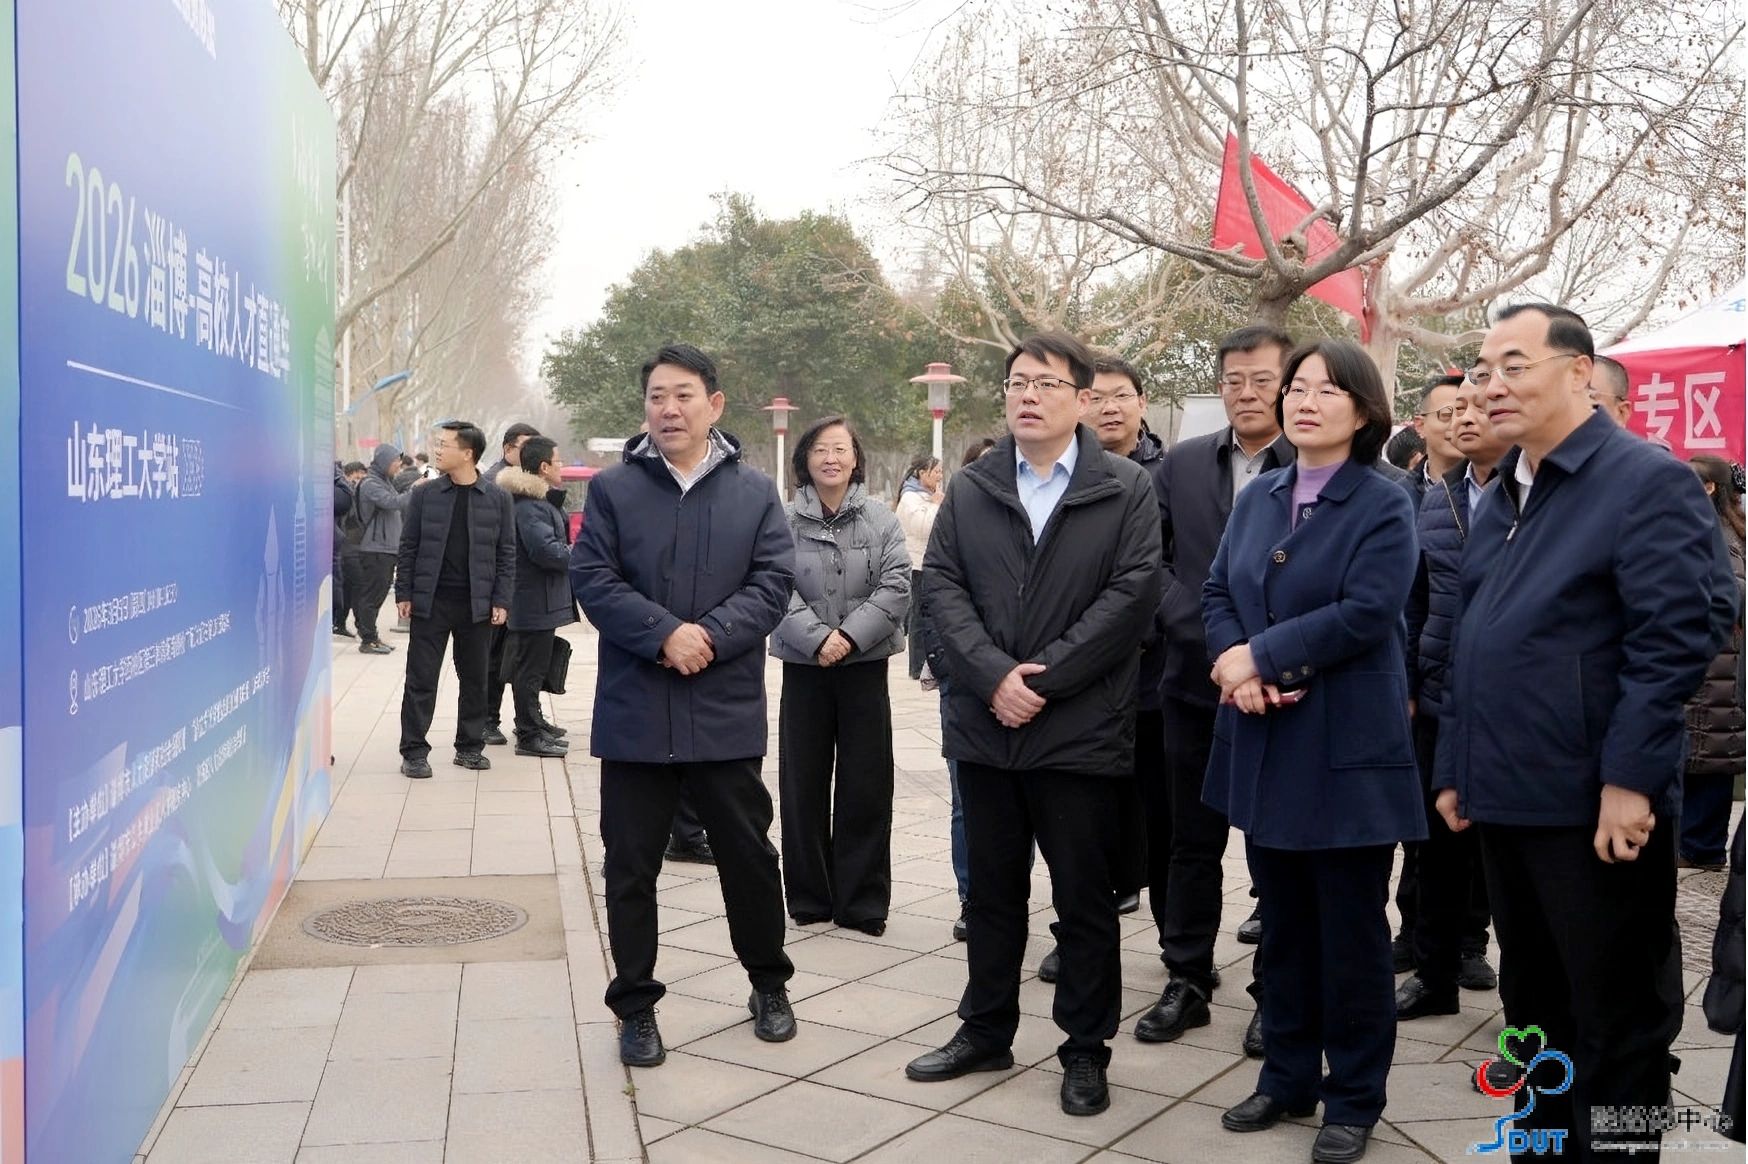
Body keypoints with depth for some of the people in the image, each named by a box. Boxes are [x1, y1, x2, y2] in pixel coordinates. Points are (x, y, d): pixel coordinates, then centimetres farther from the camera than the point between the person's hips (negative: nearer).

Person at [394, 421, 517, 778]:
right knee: (421, 678, 1)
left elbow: (506, 553, 2)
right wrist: (404, 593, -2)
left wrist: (501, 601, -4)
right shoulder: (425, 494, 2)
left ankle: (470, 747, 21)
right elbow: (409, 546, 4)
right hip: (430, 601, 0)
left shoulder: (497, 499, 1)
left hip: (476, 604, 0)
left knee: (474, 679, 9)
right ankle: (414, 751, 8)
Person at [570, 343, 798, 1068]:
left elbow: (773, 583, -3)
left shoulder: (754, 492, 5)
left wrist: (711, 636, -18)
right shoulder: (613, 490, 3)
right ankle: (635, 1004, 21)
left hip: (727, 713, 1)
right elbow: (591, 580, -5)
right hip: (634, 713, 0)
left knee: (749, 855, 12)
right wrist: (665, 634, -18)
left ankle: (769, 983, 32)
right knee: (630, 866, 6)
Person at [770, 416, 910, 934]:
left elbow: (896, 586, -6)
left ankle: (862, 900, 15)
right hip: (804, 666, 0)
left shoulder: (881, 520, 2)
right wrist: (817, 638, -21)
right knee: (803, 784, 6)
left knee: (866, 785, 4)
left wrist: (850, 635, -17)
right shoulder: (784, 522, -1)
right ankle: (809, 897, 20)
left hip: (865, 666, 1)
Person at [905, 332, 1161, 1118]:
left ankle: (1086, 1050, 20)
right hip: (985, 726, 3)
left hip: (1081, 731, -3)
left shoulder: (1127, 490, -1)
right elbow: (941, 587, -1)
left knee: (1084, 899, 7)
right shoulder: (968, 490, 9)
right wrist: (994, 676, -15)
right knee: (992, 891, 15)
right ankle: (985, 1031, 29)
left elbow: (1132, 594, -10)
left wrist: (1045, 676, -16)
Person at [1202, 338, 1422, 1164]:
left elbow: (1364, 614, -20)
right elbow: (1217, 592, 6)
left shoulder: (1384, 506, -8)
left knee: (1350, 930, 5)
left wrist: (1259, 655, -18)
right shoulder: (1257, 498, 10)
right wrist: (1235, 664, -14)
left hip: (1346, 748, -6)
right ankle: (1288, 1076, 28)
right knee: (1282, 922, 15)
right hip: (1264, 741, 6)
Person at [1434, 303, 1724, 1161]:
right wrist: (1454, 766, 14)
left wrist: (1629, 779, -19)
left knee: (1615, 1018, 6)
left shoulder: (1646, 481, -10)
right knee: (1533, 1003, 18)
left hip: (1593, 803, -7)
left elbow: (1675, 640, -16)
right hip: (1507, 797, 8)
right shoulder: (1499, 498, 14)